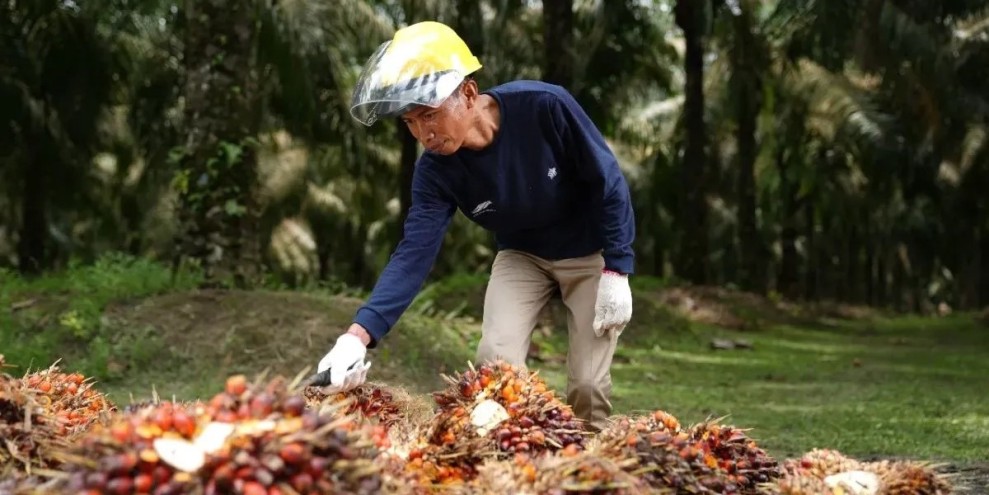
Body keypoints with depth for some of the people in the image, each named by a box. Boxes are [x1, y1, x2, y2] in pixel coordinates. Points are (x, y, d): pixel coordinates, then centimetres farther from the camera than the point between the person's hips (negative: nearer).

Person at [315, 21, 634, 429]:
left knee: (588, 384, -6)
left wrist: (616, 272, -19)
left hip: (591, 254, -3)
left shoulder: (546, 107, -32)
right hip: (521, 256, 3)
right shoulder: (436, 171, -21)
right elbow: (415, 253, -27)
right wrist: (360, 333, -40)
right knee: (495, 360, -15)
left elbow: (608, 183, -20)